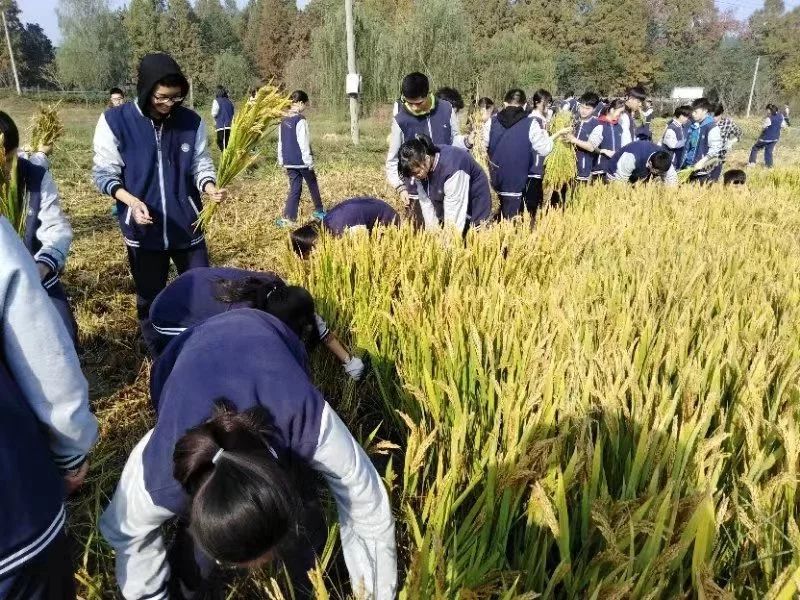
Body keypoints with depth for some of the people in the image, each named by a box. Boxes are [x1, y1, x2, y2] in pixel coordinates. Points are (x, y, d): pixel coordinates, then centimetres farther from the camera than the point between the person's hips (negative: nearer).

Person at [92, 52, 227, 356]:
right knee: (149, 299, 12)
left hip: (187, 227, 2)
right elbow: (104, 173, -5)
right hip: (143, 230, -1)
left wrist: (211, 187, -18)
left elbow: (201, 164, 4)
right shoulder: (115, 121, -9)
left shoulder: (192, 121, -3)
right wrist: (131, 200, -24)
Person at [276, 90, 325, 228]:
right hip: (302, 161, -6)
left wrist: (282, 161, 19)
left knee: (294, 189, 8)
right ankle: (319, 211, 28)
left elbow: (280, 143, 12)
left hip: (289, 162, 6)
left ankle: (288, 218, -1)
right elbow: (303, 143, -17)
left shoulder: (284, 121, 8)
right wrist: (309, 161, -12)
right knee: (313, 186, 14)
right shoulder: (300, 120, -14)